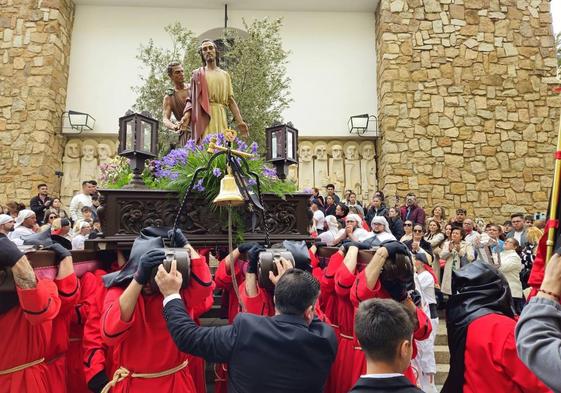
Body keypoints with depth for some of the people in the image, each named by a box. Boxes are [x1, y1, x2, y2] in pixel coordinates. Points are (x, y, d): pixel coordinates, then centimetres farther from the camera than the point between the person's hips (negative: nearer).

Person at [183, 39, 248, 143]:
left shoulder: (225, 75, 20)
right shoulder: (198, 74, 13)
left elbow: (231, 100, 16)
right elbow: (191, 97, 6)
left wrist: (239, 121, 7)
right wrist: (187, 114, -14)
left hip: (220, 115, 3)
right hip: (204, 116, -3)